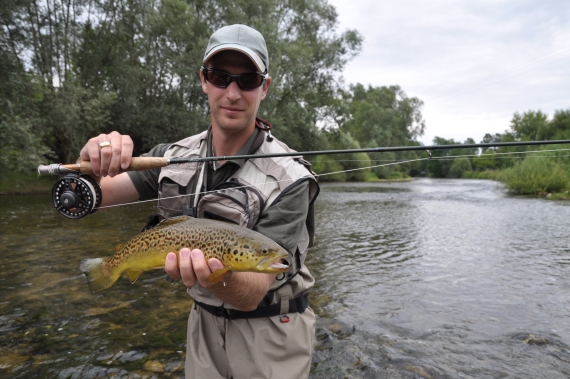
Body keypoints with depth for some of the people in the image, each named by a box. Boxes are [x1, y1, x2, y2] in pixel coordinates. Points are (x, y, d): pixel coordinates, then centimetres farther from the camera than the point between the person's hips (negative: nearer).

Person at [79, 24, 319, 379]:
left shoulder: (289, 179, -24)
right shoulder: (174, 156, -8)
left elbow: (251, 296, -25)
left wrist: (219, 279, -47)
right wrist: (92, 162, -28)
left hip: (270, 331, -3)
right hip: (203, 321, 4)